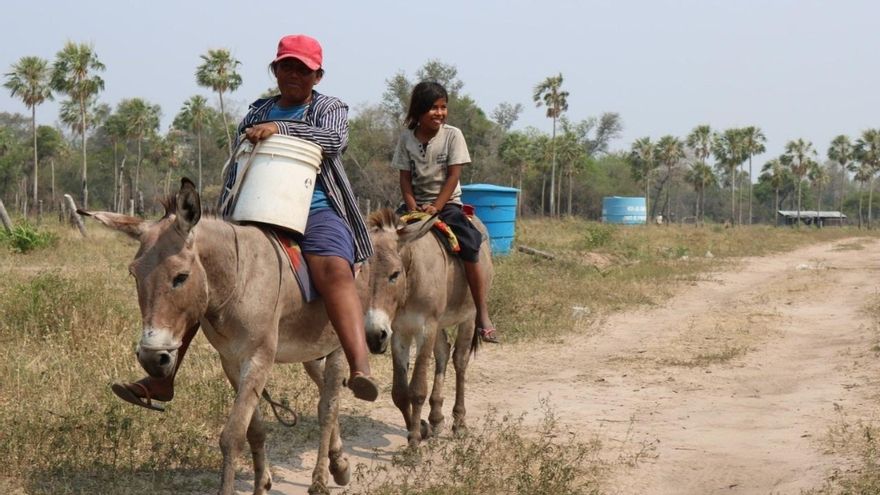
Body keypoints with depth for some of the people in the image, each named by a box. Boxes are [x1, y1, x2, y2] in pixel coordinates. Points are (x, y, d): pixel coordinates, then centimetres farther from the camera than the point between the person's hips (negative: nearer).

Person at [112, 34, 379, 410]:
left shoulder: (328, 108, 12)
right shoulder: (256, 114, 22)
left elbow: (335, 138, -12)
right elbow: (235, 172, 23)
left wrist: (279, 129, -22)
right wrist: (223, 220, 11)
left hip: (316, 212, -4)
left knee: (334, 269, -35)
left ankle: (360, 368, -52)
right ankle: (162, 379, -9)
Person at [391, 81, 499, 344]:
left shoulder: (453, 135, -4)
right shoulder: (407, 138, 2)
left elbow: (453, 176, -9)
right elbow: (405, 178, 1)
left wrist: (435, 207, -19)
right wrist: (412, 207, -15)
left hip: (447, 202, -3)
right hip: (415, 204, 3)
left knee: (469, 246, -25)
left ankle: (482, 315, -21)